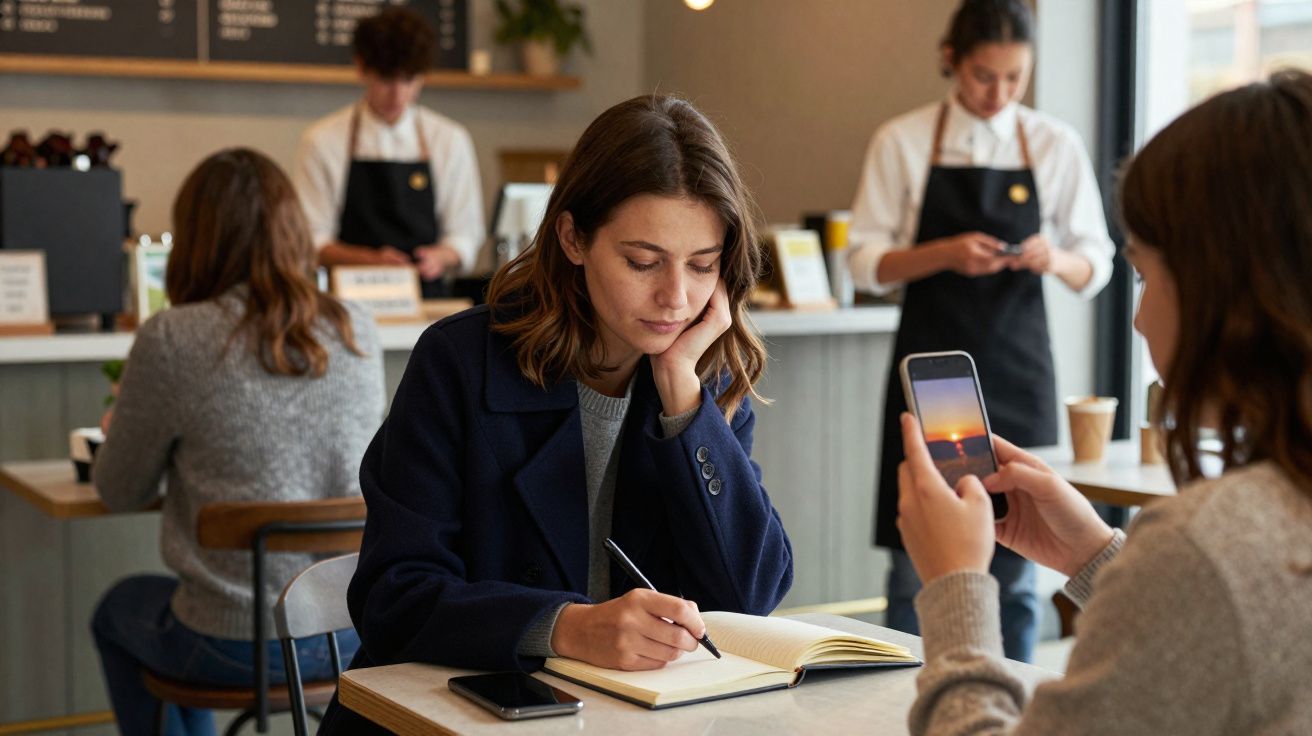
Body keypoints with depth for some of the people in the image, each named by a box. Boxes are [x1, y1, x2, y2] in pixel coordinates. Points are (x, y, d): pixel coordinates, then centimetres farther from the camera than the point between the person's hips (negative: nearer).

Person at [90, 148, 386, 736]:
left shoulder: (171, 340, -15)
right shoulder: (356, 332, -2)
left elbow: (120, 494, -2)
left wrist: (118, 427, 21)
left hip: (238, 646, -5)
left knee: (117, 610, 31)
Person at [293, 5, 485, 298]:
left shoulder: (451, 141, 8)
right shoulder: (322, 142, 3)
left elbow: (465, 236, 11)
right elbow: (313, 241, 3)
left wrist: (441, 255, -10)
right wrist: (370, 259, -13)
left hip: (428, 298, 1)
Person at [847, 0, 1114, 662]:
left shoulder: (1056, 146, 4)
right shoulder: (903, 141, 0)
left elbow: (1095, 268, 7)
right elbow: (866, 263, -2)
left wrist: (1055, 258, -15)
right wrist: (945, 254, -18)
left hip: (1016, 369, 1)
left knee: (1014, 567, 4)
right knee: (916, 564, -1)